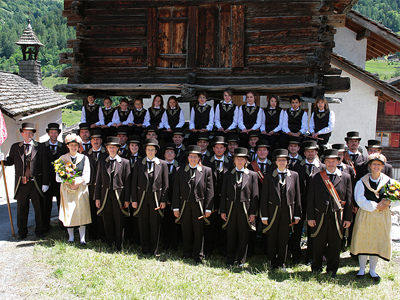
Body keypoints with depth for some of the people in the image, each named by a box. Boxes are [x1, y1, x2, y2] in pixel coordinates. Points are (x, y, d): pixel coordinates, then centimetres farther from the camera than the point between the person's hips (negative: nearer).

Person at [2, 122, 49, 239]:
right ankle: (22, 231, 25)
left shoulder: (40, 147, 1)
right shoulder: (15, 147, 9)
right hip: (21, 183, 2)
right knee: (21, 208, 11)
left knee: (39, 208, 7)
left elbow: (45, 166, -2)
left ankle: (39, 230, 21)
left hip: (36, 183, -1)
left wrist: (45, 183, -7)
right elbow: (10, 161, 6)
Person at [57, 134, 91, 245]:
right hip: (67, 189, 1)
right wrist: (69, 183, -15)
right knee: (68, 212, 0)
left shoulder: (84, 158, 6)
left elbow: (86, 176, 1)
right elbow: (58, 176, 1)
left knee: (82, 212, -4)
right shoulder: (62, 159, 7)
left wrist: (77, 182, -17)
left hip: (81, 188, -1)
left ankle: (82, 238, 1)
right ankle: (71, 237, 14)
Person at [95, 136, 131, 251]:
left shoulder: (125, 162, 1)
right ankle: (110, 244, 22)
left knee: (119, 222, 2)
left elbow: (127, 182, -1)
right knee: (107, 221, 8)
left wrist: (127, 199, -4)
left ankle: (118, 245, 15)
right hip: (105, 195, 3)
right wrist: (97, 198, 4)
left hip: (119, 196, -2)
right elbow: (98, 181, 9)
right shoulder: (102, 162, 9)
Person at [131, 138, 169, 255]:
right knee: (143, 224, 7)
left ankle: (154, 249, 18)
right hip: (142, 197, 1)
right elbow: (134, 183, 5)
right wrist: (134, 200, 0)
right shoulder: (139, 164, 4)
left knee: (155, 224, 4)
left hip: (156, 197, -1)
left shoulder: (162, 164, 2)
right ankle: (145, 248, 22)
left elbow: (165, 184, 2)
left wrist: (164, 200, -3)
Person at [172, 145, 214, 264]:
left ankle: (198, 256, 18)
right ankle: (187, 254, 26)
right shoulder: (181, 171, 6)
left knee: (199, 231, 4)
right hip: (184, 205, 2)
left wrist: (208, 209, -5)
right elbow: (176, 191, 5)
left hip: (199, 205, -1)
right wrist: (176, 208, 0)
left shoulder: (206, 171, 1)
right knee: (186, 231, 10)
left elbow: (209, 191, -1)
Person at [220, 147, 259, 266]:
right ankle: (230, 260, 20)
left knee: (243, 237, 6)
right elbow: (223, 194, 7)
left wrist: (253, 213, -4)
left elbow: (255, 195, 1)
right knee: (231, 236, 8)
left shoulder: (252, 175, 3)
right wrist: (222, 211, 1)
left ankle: (241, 260, 20)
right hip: (231, 209, 1)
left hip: (245, 210, -1)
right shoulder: (228, 175, 7)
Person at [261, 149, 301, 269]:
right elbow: (264, 197, 1)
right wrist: (264, 215, -4)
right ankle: (272, 262, 24)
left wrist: (297, 215, 3)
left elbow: (297, 196, 6)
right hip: (273, 211, 0)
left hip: (287, 212, 1)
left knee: (284, 238, 7)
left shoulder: (294, 175, 4)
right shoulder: (269, 176, 1)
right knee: (272, 238, 7)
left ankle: (281, 262, 23)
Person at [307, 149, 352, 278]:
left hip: (338, 217, 1)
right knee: (318, 244, 8)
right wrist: (310, 217, -2)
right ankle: (316, 268, 25)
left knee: (335, 245, 8)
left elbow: (349, 199, 6)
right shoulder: (316, 178, 2)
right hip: (320, 217, -1)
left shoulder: (346, 177, 5)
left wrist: (348, 218, 3)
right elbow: (310, 199, 2)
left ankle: (332, 270, 24)